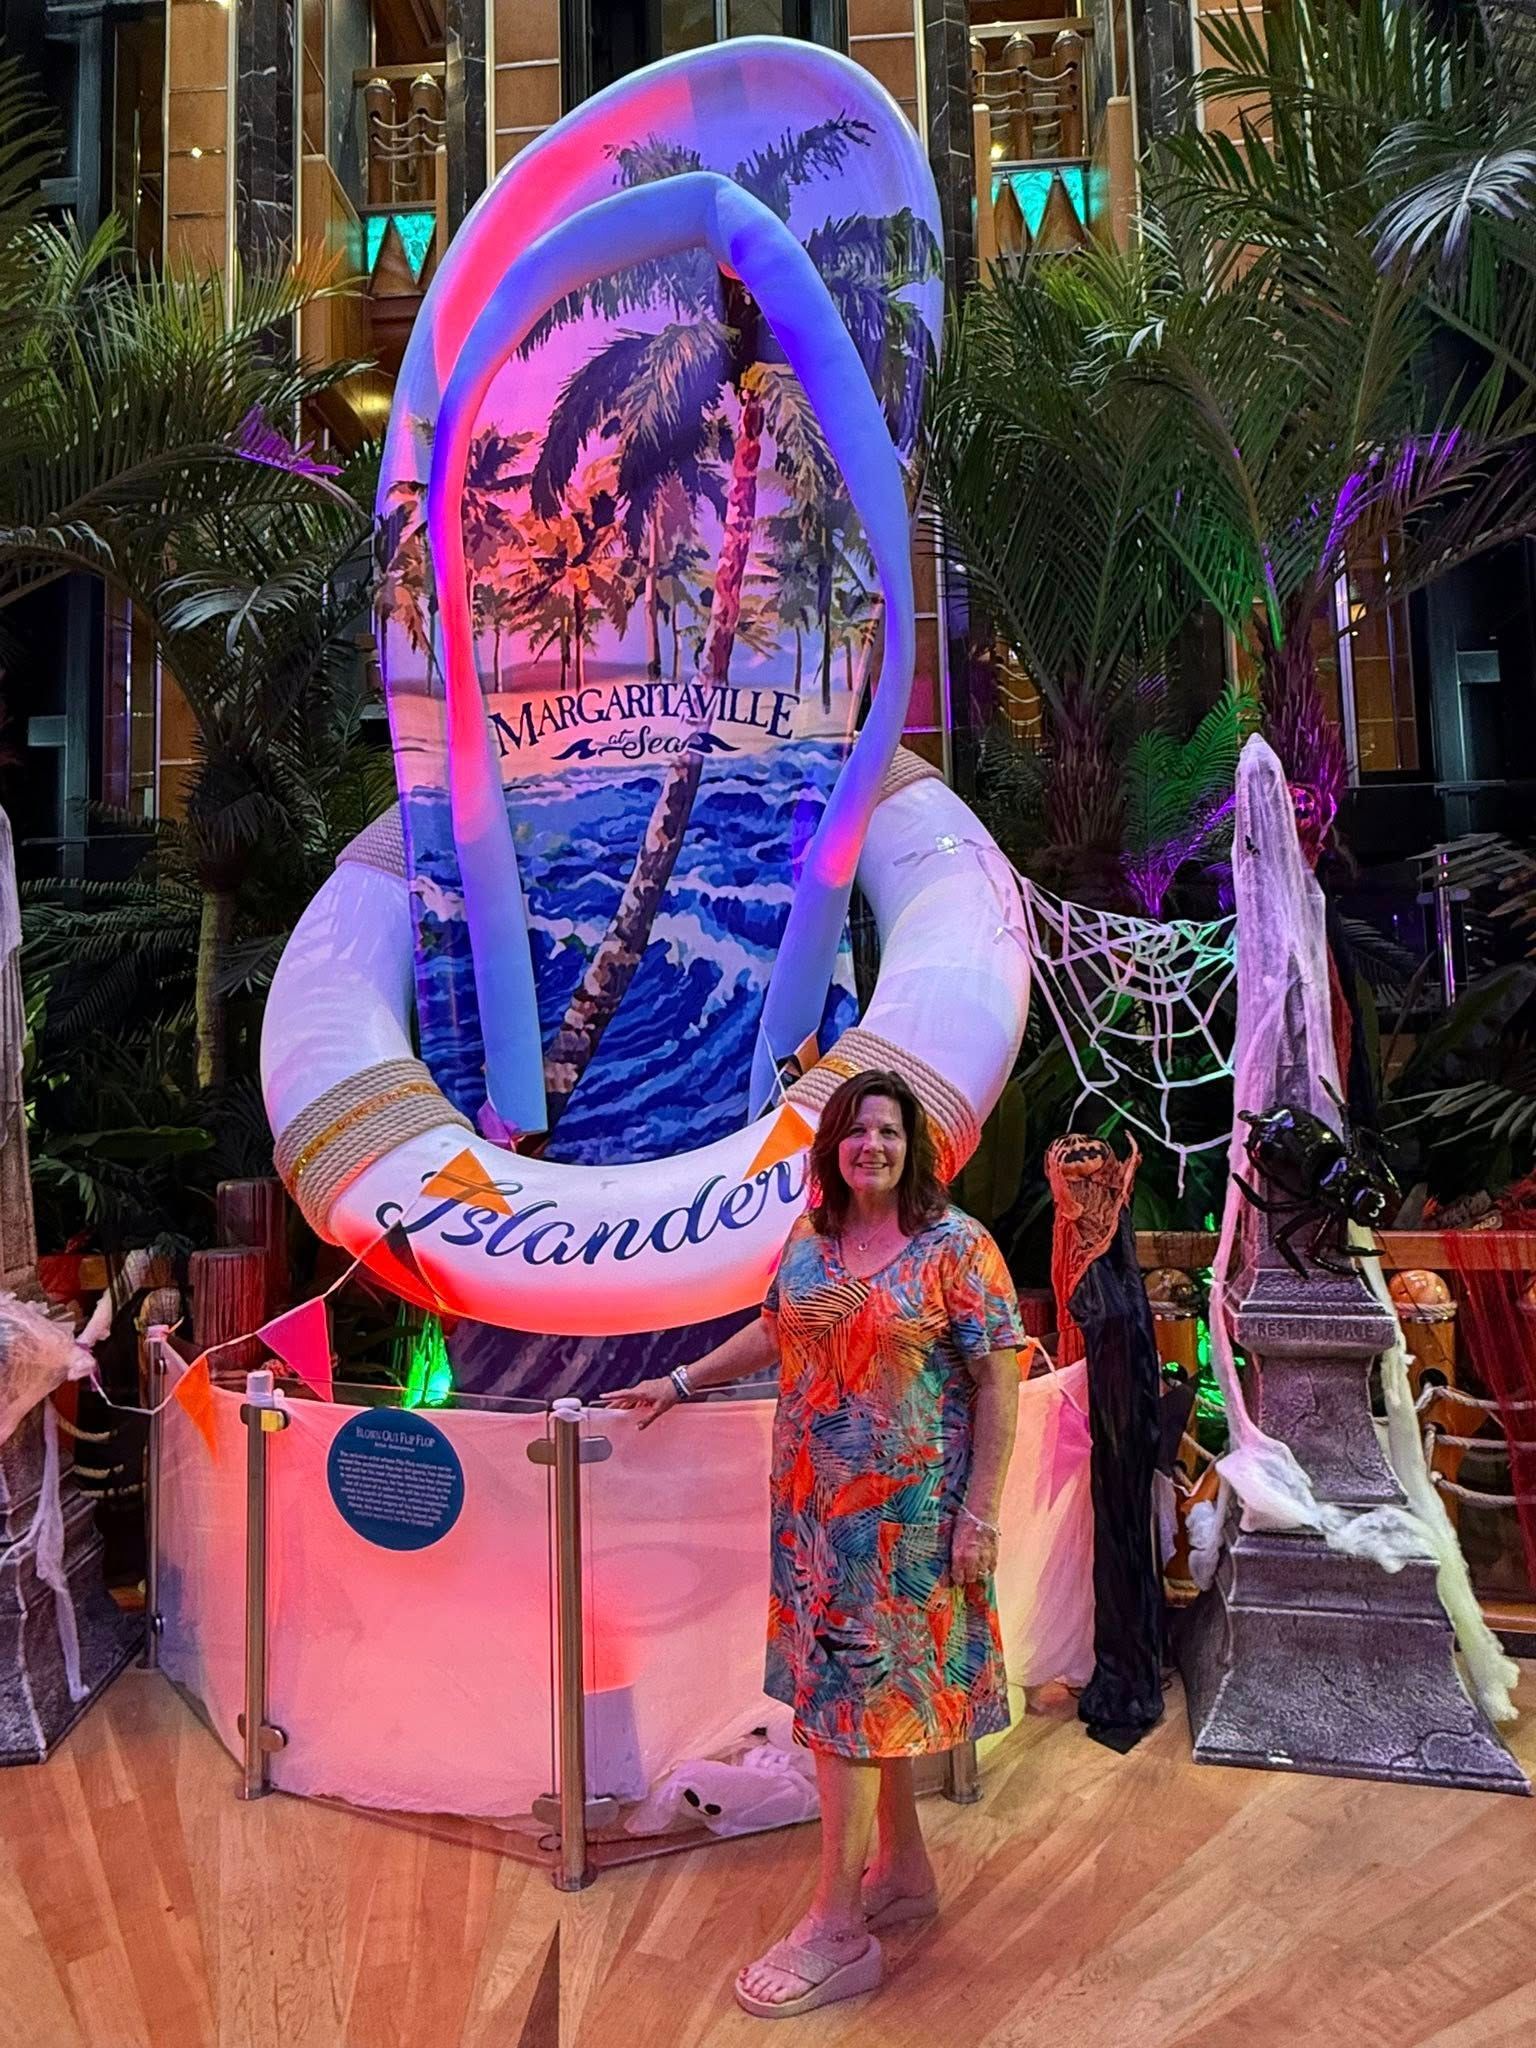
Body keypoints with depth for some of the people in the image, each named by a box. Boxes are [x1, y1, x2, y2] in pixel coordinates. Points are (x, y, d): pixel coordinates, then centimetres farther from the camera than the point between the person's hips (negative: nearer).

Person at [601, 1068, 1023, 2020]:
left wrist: (980, 1512, -14)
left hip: (904, 1508, -5)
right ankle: (904, 1871, 36)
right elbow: (775, 1331, 19)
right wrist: (680, 1381, 20)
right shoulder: (809, 1238, 4)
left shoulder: (957, 1246, -11)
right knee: (875, 1686, 16)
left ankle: (838, 1929, 16)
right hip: (816, 1501, 5)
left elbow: (998, 1382, -11)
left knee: (853, 1691, 1)